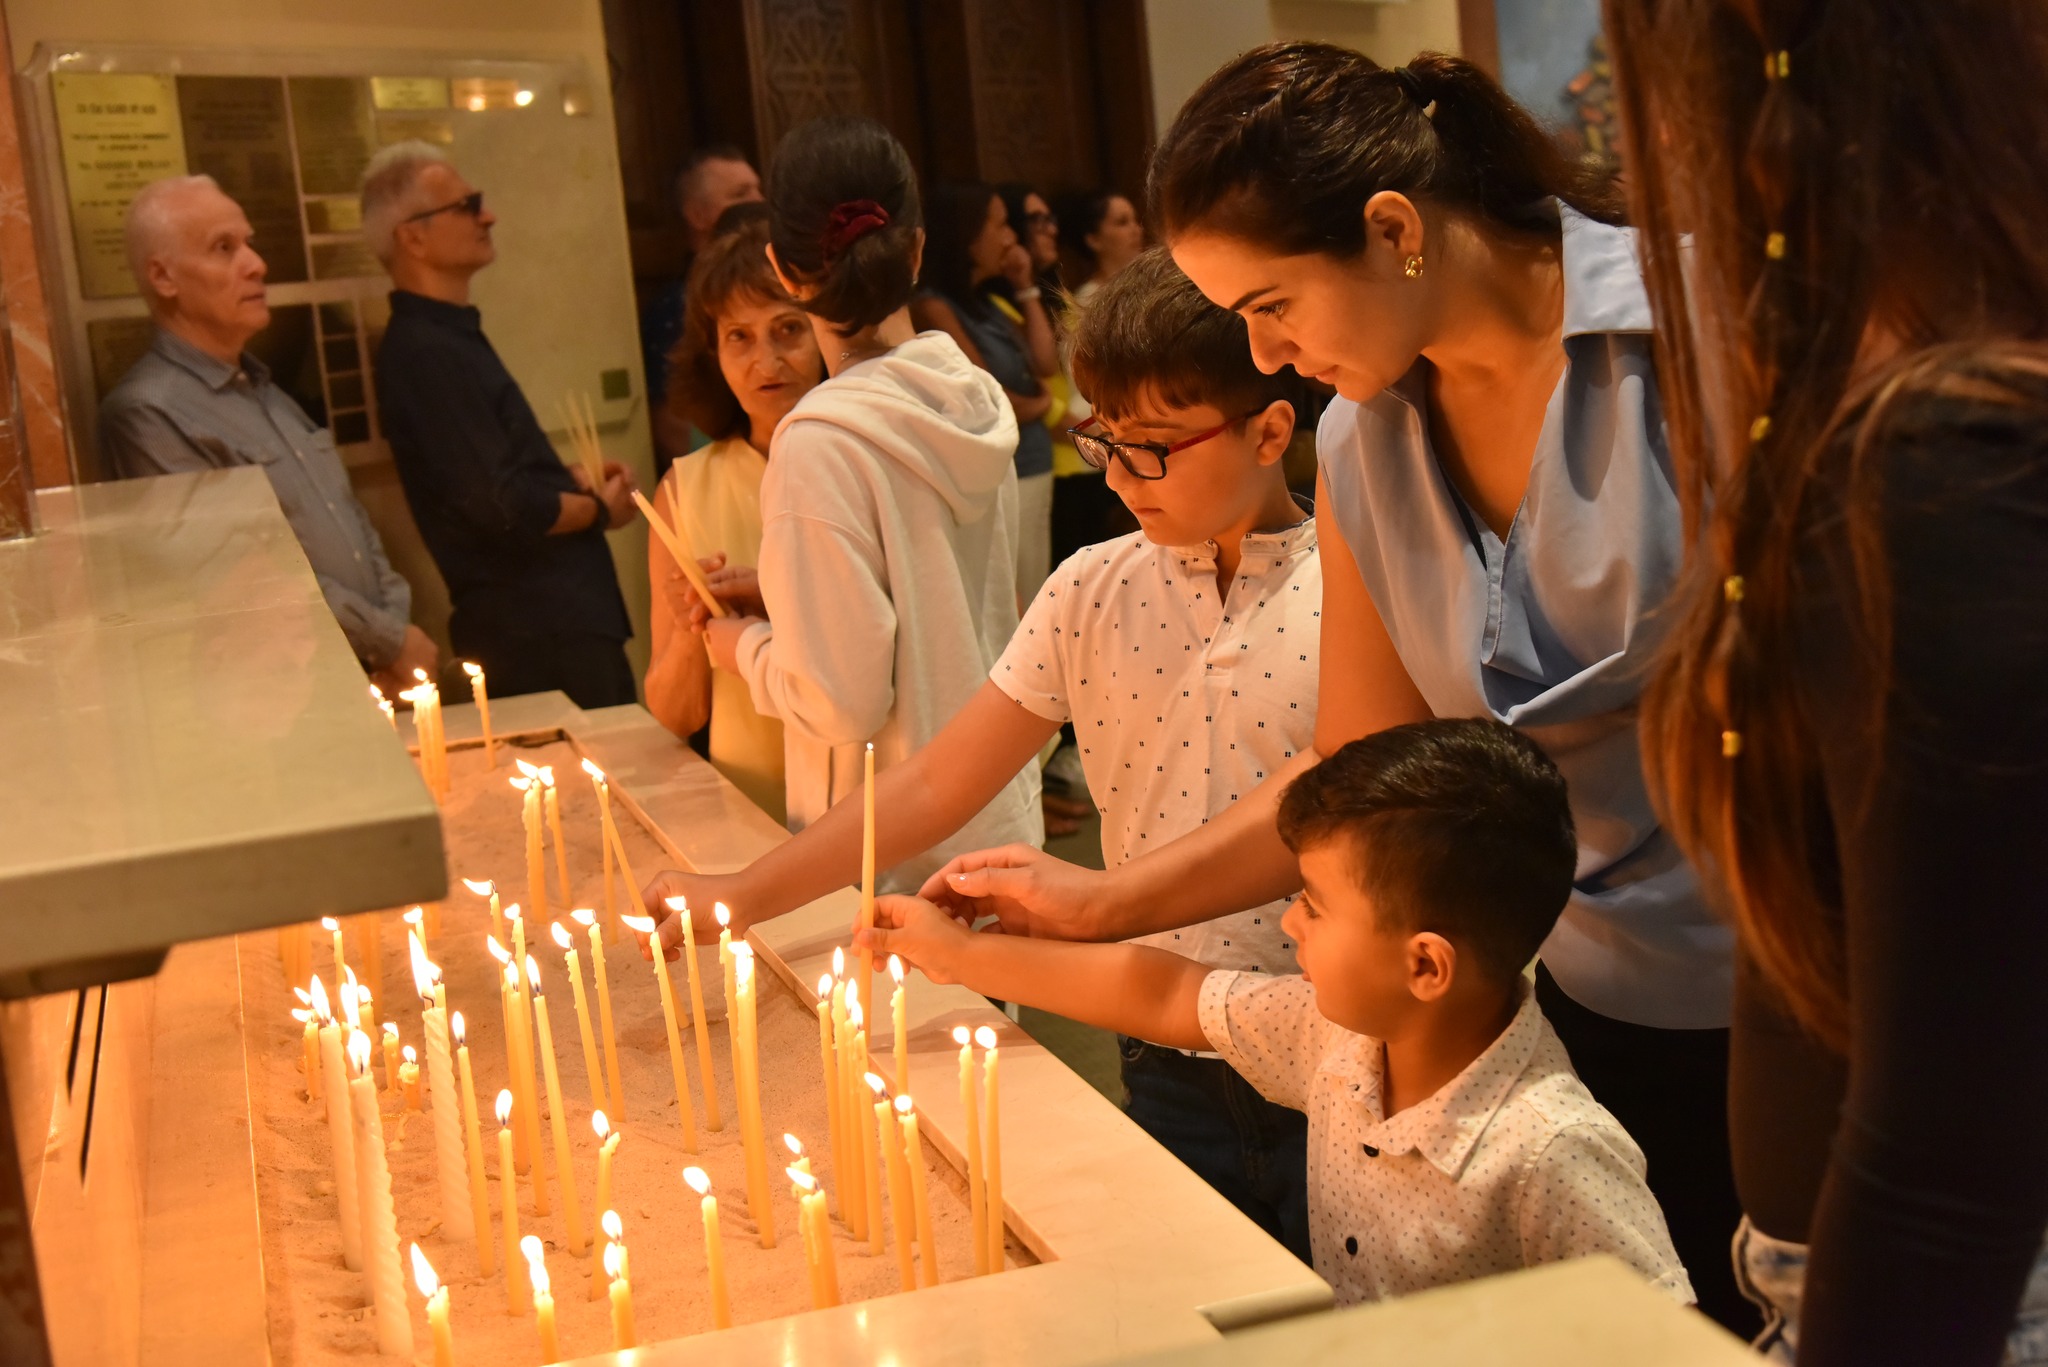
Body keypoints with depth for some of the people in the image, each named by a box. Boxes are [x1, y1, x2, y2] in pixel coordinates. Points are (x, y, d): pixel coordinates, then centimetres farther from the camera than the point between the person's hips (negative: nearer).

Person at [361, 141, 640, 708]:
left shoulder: (450, 336, 16)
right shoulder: (426, 354, -18)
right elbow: (503, 510, -21)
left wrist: (572, 478, 9)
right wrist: (599, 508, -5)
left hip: (563, 616, 10)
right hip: (543, 637, -10)